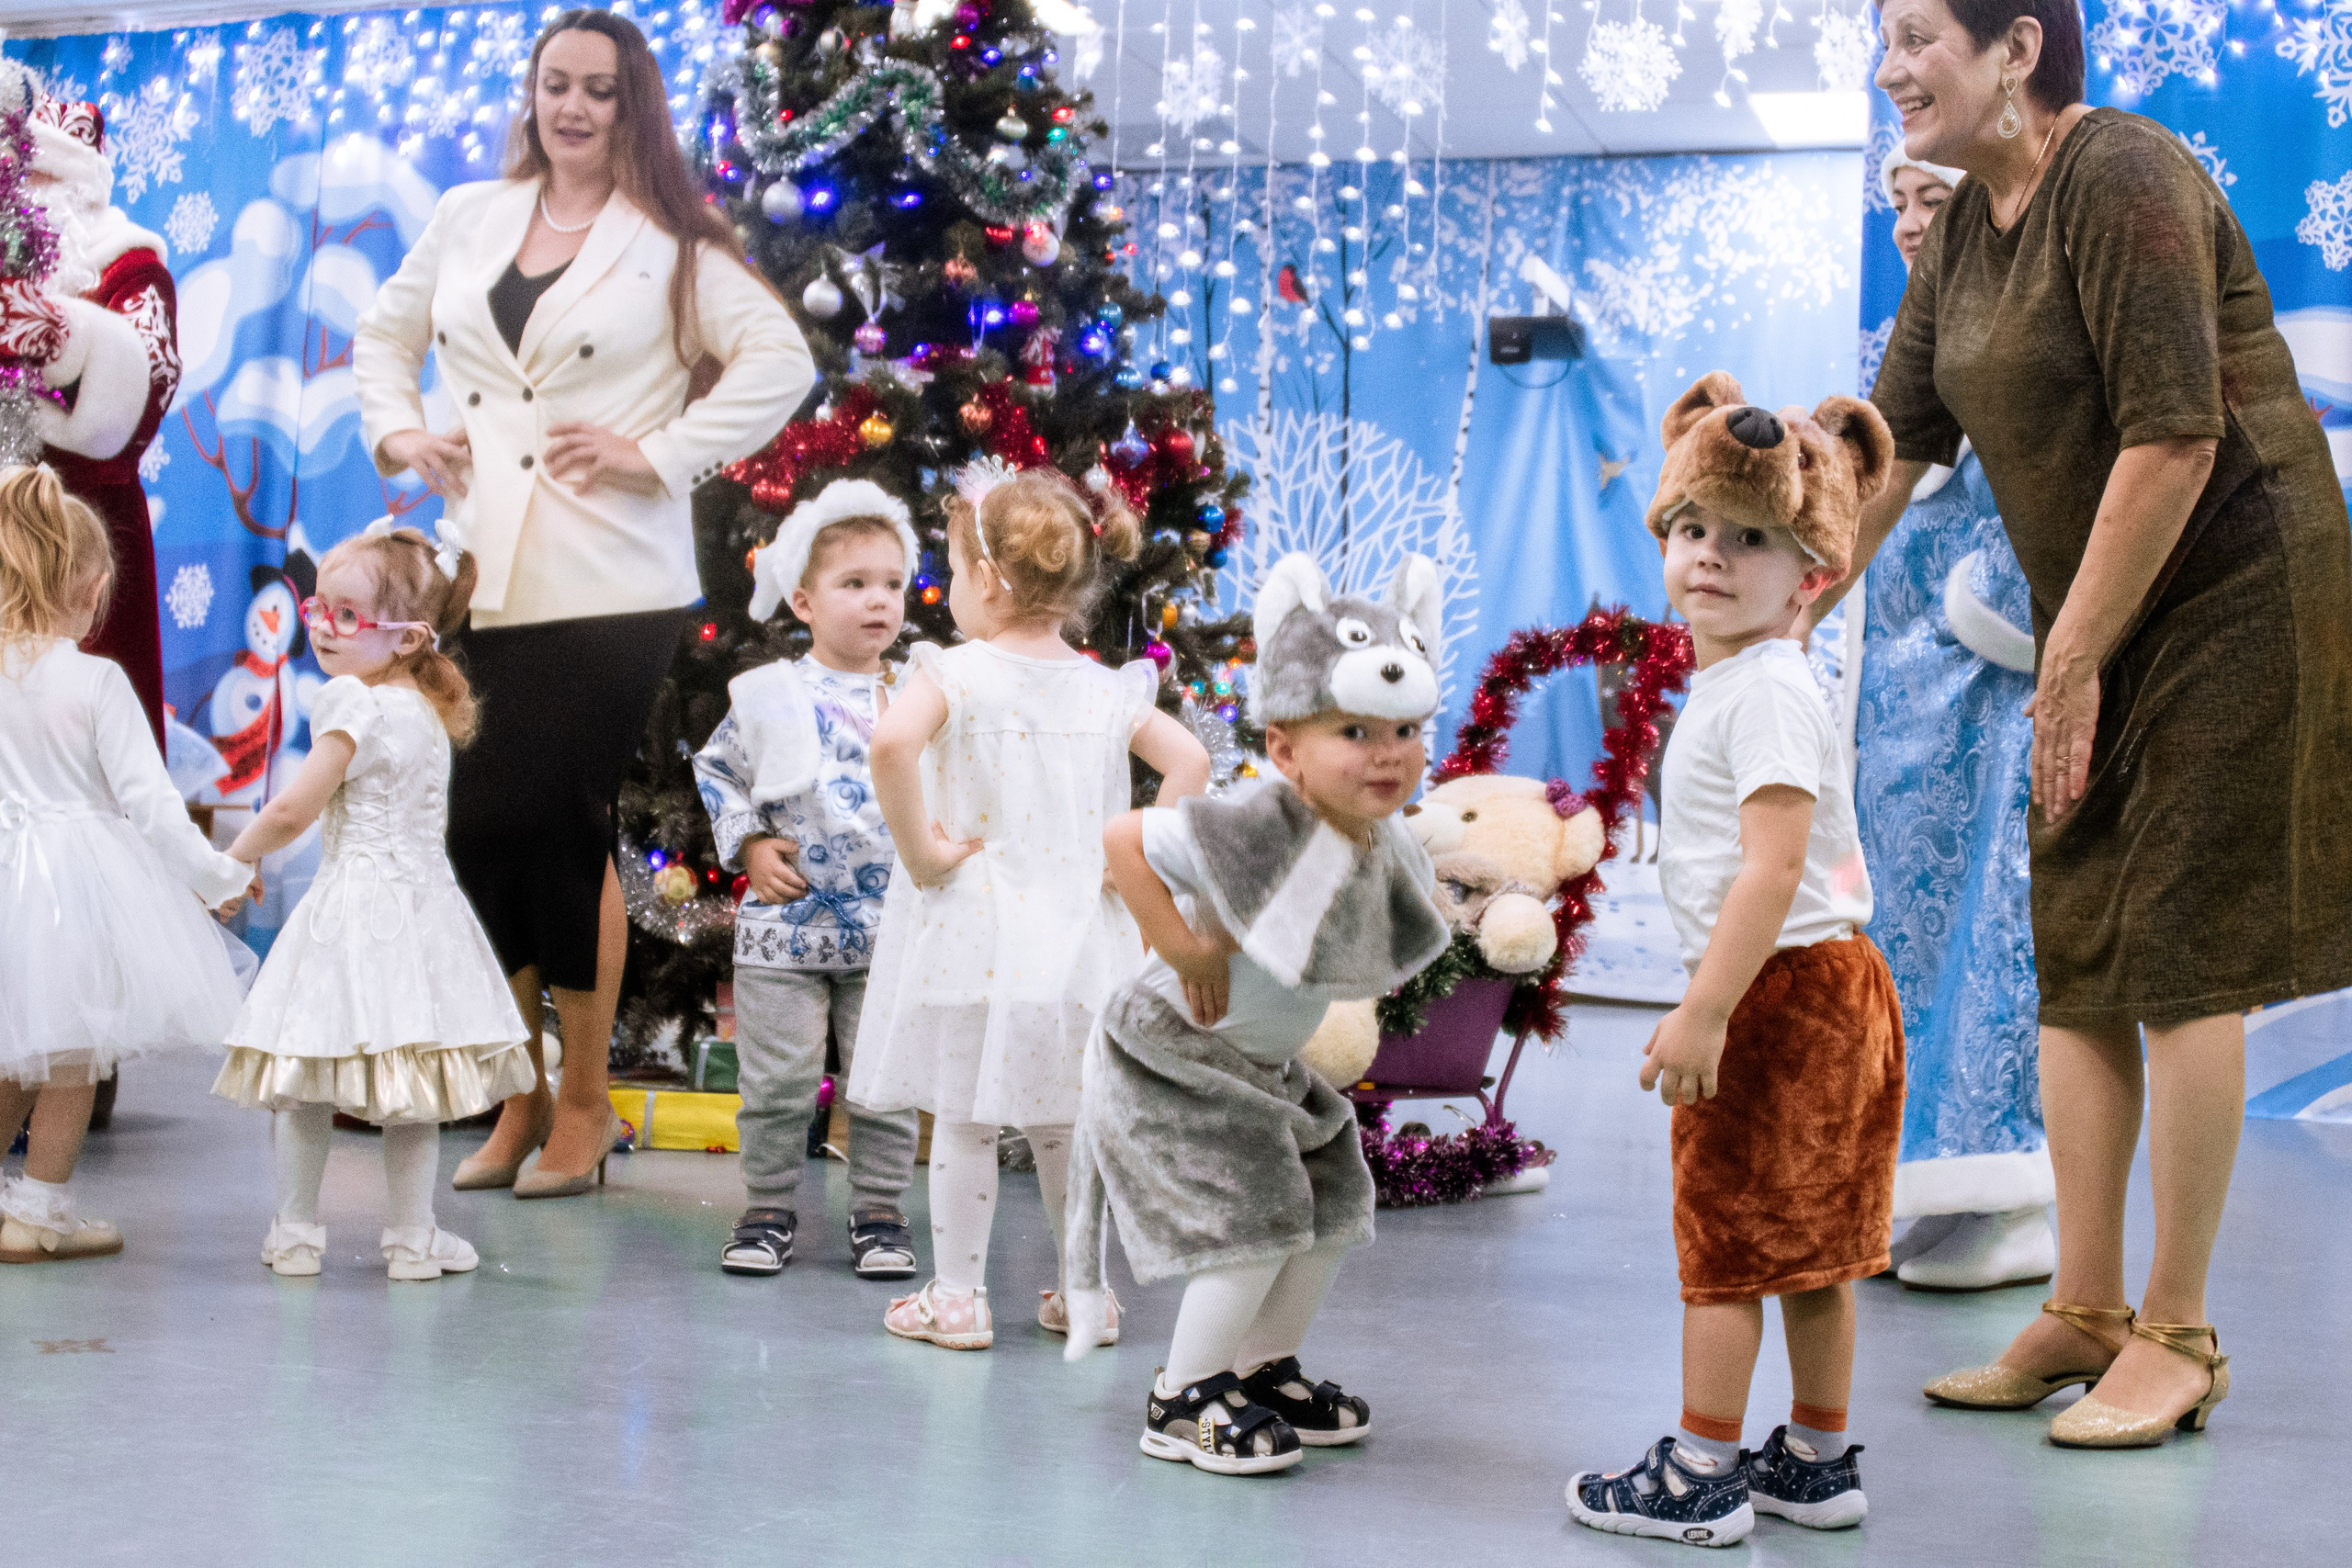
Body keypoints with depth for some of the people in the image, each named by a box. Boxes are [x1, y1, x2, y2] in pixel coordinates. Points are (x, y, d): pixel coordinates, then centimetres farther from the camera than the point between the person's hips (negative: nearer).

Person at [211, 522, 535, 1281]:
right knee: (411, 1085, 9)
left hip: (355, 906, -7)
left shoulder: (356, 705, -13)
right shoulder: (428, 709, 11)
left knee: (304, 1081, 5)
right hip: (423, 903, 7)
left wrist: (234, 860, 2)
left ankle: (295, 1233, 11)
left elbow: (291, 810, -14)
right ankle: (413, 1238, 12)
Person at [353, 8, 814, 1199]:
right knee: (478, 829, 2)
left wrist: (656, 451, -10)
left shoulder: (674, 243, 2)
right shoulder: (468, 219, 15)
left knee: (566, 827, -3)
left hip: (607, 586, -4)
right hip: (479, 579, 4)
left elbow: (781, 362, -5)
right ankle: (520, 1093, 17)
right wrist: (397, 431, 8)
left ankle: (583, 1102, 11)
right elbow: (385, 333, 26)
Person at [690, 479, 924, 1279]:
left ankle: (879, 1213, 19)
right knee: (778, 1084, 4)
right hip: (786, 925, -1)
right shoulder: (771, 695, -2)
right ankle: (769, 1211, 19)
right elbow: (715, 769, 10)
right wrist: (749, 845, -2)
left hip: (890, 932, 1)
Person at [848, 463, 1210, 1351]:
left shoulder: (956, 673, -10)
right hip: (1076, 937, 4)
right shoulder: (1108, 690, 3)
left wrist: (917, 847, -18)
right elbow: (1190, 761, -1)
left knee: (962, 1119, 5)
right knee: (1063, 1122, 15)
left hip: (971, 935, -4)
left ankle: (956, 1297, 11)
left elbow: (891, 743, -28)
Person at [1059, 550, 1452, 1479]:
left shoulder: (1393, 852, -7)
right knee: (1258, 1220, -11)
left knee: (1336, 1204, 15)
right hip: (1173, 1061, -9)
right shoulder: (1260, 829, -31)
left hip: (1265, 1063, 9)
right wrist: (1182, 949, -28)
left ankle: (1264, 1368, 33)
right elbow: (1124, 840, -30)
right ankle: (1183, 1401, 6)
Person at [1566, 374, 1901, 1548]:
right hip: (1823, 987, 10)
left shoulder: (1763, 692, -18)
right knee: (1808, 1241, 15)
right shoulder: (1743, 685, 15)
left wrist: (1705, 1011, -26)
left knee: (1725, 1234, -1)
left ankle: (1702, 1477, 8)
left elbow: (1775, 864, -25)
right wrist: (1712, 1001, 23)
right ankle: (1818, 1463, 24)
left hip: (1783, 988, -10)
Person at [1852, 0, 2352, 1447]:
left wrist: (2074, 661, -19)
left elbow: (2174, 436, -23)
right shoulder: (1964, 226, 9)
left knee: (2178, 956, -6)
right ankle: (2086, 1313, 17)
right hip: (2100, 618, 9)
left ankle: (2178, 1334, 4)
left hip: (2233, 594, -9)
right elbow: (1894, 437, 13)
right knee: (2077, 960, 8)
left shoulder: (2125, 177, -18)